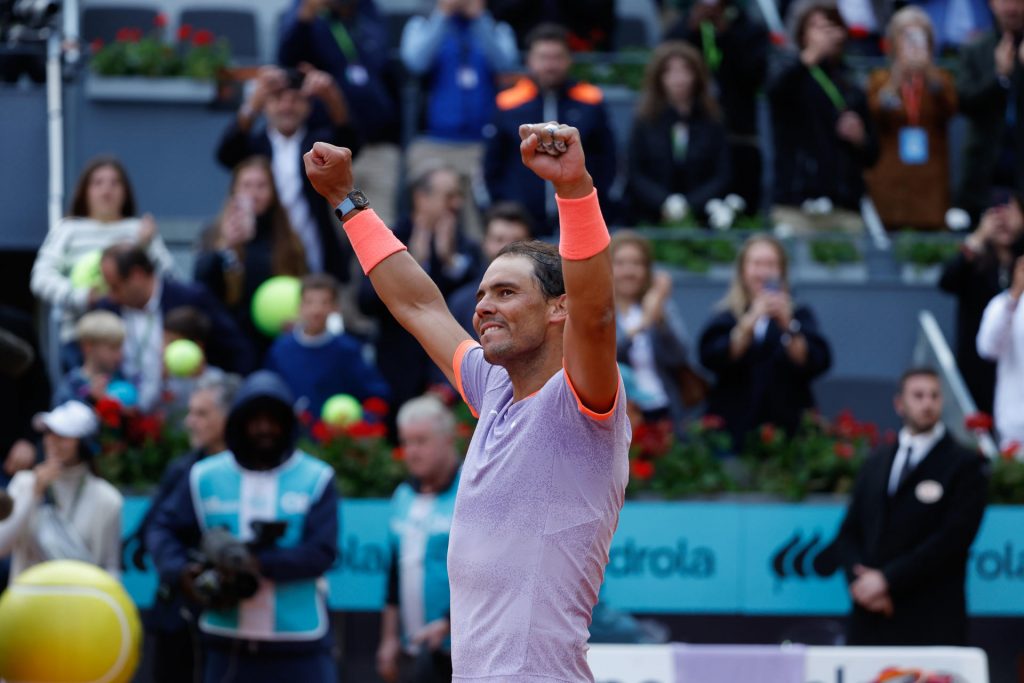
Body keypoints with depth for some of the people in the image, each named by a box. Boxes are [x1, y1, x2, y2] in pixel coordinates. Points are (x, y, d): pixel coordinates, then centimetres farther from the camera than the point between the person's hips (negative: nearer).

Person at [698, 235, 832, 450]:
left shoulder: (799, 316, 12)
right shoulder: (726, 318, 11)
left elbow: (816, 364, -4)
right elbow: (711, 358, -8)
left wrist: (788, 326, -17)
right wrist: (749, 323, -19)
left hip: (786, 427, 0)